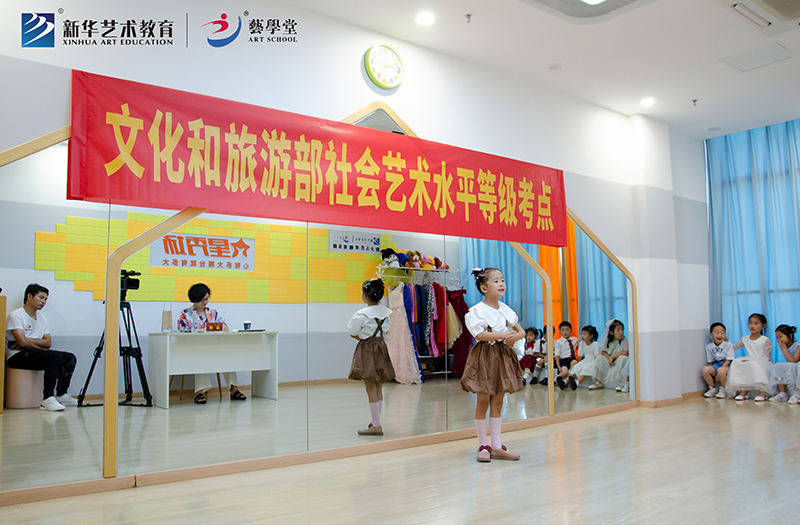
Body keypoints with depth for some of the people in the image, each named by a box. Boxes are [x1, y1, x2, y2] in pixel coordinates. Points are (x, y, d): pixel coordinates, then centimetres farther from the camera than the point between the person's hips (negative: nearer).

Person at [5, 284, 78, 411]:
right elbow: (23, 342, -18)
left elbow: (48, 343, 5)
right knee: (56, 357, -30)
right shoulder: (16, 315, -6)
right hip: (18, 356, -8)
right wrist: (40, 346, -6)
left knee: (70, 358, -9)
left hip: (36, 353, 8)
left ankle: (61, 395, -8)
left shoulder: (42, 318, 16)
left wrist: (29, 341, -10)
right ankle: (47, 399, -31)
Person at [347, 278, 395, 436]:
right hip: (381, 347, 7)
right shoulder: (386, 311, 2)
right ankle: (375, 421, 24)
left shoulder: (361, 314, -17)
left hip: (367, 349, -7)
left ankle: (376, 426, 1)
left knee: (371, 389, -2)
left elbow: (353, 333, -9)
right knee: (378, 387, 14)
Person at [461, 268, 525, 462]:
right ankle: (482, 446, 14)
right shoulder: (477, 311, -12)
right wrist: (503, 335, -24)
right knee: (483, 401, 2)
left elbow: (521, 331, 12)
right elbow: (480, 335, -22)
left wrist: (515, 337, -11)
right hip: (484, 356, -6)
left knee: (497, 402, 10)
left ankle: (497, 446, 17)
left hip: (502, 356, 6)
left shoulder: (505, 309, 8)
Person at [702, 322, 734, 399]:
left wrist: (720, 369, -21)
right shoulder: (709, 347, 3)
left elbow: (728, 360, -11)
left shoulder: (728, 345, -7)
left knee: (721, 371, -38)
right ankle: (712, 388, -2)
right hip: (715, 365, 4)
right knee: (705, 369, -27)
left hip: (726, 365, -4)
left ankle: (722, 390, -9)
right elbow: (709, 362, 10)